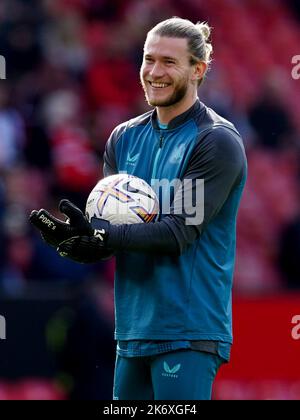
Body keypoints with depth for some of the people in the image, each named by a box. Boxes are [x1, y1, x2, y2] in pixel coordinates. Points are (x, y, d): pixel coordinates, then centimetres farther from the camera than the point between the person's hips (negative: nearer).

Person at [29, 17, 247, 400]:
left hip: (189, 331, -7)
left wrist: (104, 238, -26)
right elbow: (103, 221, 7)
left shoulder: (217, 141, -6)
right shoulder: (124, 137, 15)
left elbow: (180, 229, -15)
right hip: (133, 326, 7)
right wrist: (72, 234, -16)